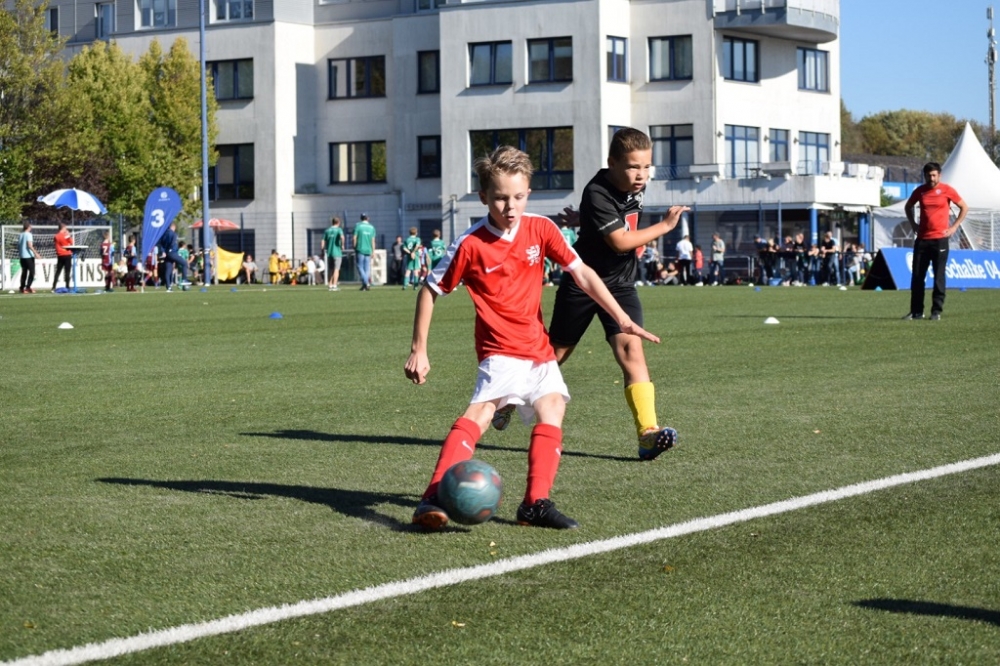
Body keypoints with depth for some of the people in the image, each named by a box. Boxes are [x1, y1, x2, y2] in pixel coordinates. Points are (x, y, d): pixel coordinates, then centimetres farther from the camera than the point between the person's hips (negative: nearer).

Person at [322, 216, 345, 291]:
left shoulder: (327, 231, 9)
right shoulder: (339, 230, -4)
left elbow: (322, 242, 4)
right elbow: (342, 237, -24)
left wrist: (324, 249, 16)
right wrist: (342, 245, -9)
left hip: (329, 253, 4)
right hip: (337, 252, -4)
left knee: (331, 270, 15)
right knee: (336, 269, -3)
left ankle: (330, 285, 12)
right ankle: (334, 285, -8)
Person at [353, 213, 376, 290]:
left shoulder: (358, 225, -2)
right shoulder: (371, 227, 7)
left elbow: (355, 238, -5)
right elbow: (373, 241, 6)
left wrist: (354, 248, 5)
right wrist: (373, 251, 10)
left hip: (360, 250, -3)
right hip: (368, 250, 3)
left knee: (360, 267, -1)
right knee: (367, 268, 8)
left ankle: (366, 283, -17)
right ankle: (364, 285, 6)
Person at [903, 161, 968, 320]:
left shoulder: (946, 190, -3)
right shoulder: (920, 191, 7)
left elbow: (964, 207, 4)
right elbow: (908, 207, 24)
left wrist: (954, 227, -1)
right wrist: (914, 224, 12)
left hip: (940, 239, -4)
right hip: (922, 239, 4)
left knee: (939, 277, -3)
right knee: (917, 276, 3)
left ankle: (936, 311, 2)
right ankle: (916, 311, 10)